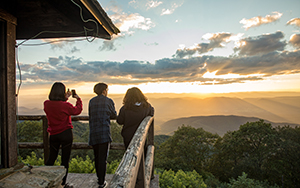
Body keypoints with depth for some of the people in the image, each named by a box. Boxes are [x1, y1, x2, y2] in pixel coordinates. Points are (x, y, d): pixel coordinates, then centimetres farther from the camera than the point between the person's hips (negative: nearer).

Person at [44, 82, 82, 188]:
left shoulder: (46, 104, -4)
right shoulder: (65, 105, -18)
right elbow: (77, 110, -1)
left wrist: (65, 98, 19)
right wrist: (78, 99, 12)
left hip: (53, 135, 5)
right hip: (66, 134, -5)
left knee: (51, 157, 20)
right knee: (65, 159, 6)